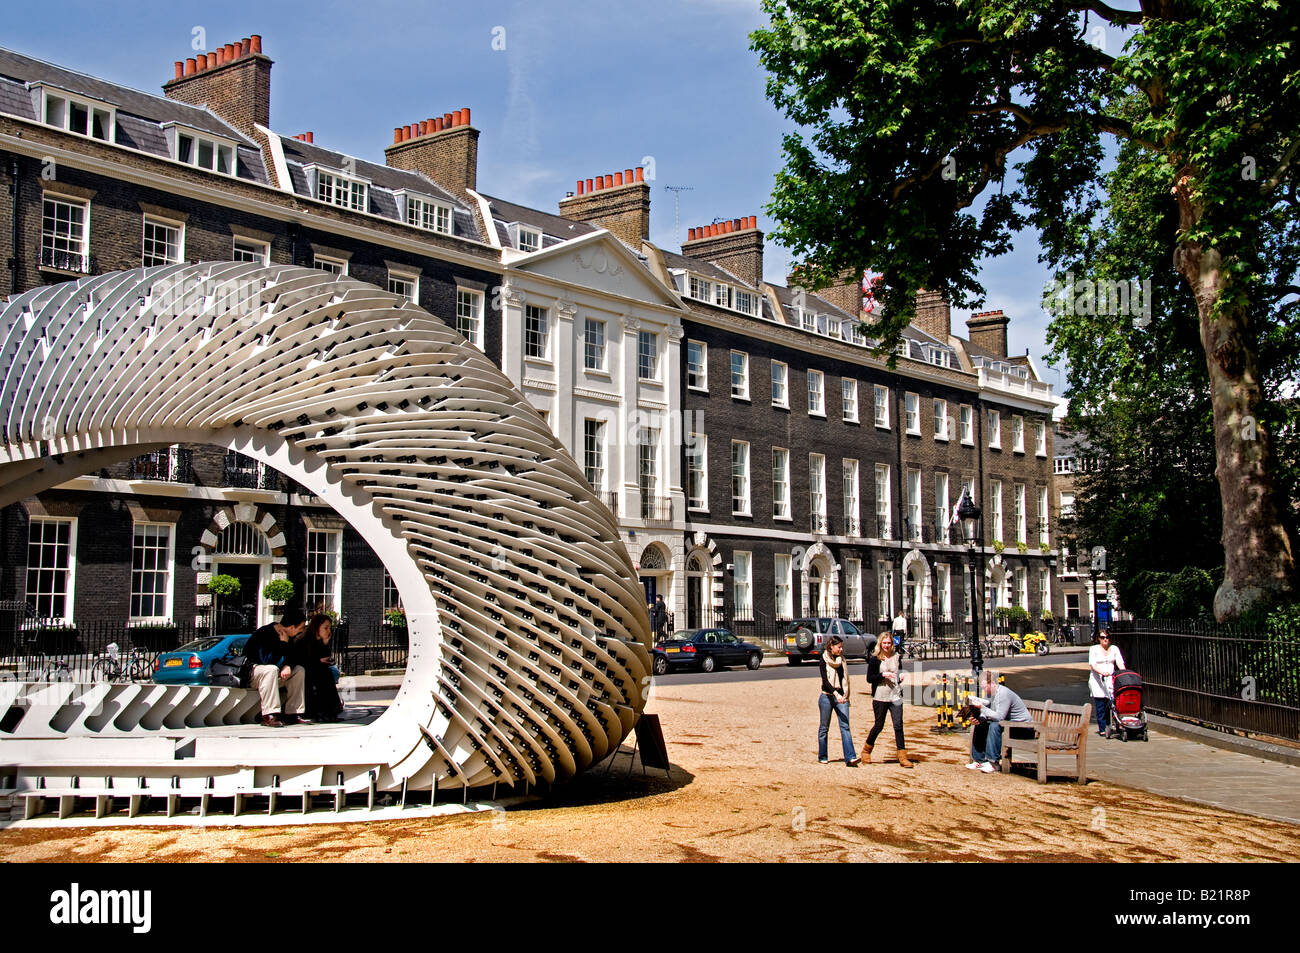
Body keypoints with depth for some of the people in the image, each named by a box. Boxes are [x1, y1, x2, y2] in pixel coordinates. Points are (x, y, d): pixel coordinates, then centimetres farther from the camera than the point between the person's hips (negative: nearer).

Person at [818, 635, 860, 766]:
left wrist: (846, 696, 17)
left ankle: (850, 757, -17)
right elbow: (825, 680, -15)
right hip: (827, 697, -3)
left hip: (841, 697, 4)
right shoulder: (824, 660, -4)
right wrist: (835, 693, -28)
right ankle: (822, 757, 16)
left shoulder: (843, 660, 12)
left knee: (845, 726, -9)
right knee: (824, 728, 5)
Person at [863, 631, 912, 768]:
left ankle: (902, 757, -2)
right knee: (879, 725, 5)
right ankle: (866, 750, 27)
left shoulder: (897, 656, 9)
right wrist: (883, 675, -18)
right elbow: (869, 678, -5)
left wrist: (901, 677, 2)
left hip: (896, 696, 3)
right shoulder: (875, 659, -3)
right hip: (880, 697, -3)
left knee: (898, 725, -4)